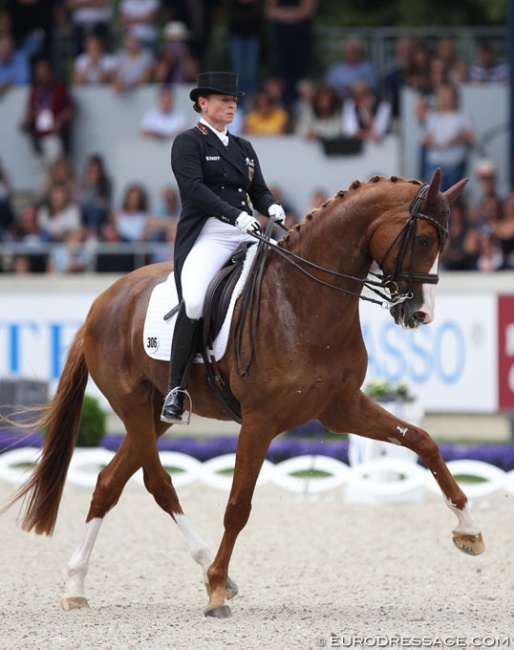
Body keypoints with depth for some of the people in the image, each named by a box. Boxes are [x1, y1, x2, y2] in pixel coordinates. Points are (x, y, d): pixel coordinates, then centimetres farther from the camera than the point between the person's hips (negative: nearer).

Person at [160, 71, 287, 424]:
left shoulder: (244, 149, 25)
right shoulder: (188, 143, 3)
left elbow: (259, 190, 20)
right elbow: (193, 187, -12)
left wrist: (273, 208, -5)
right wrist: (236, 215, -24)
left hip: (247, 235, 7)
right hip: (207, 235, -7)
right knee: (195, 301, -30)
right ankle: (176, 389, -20)